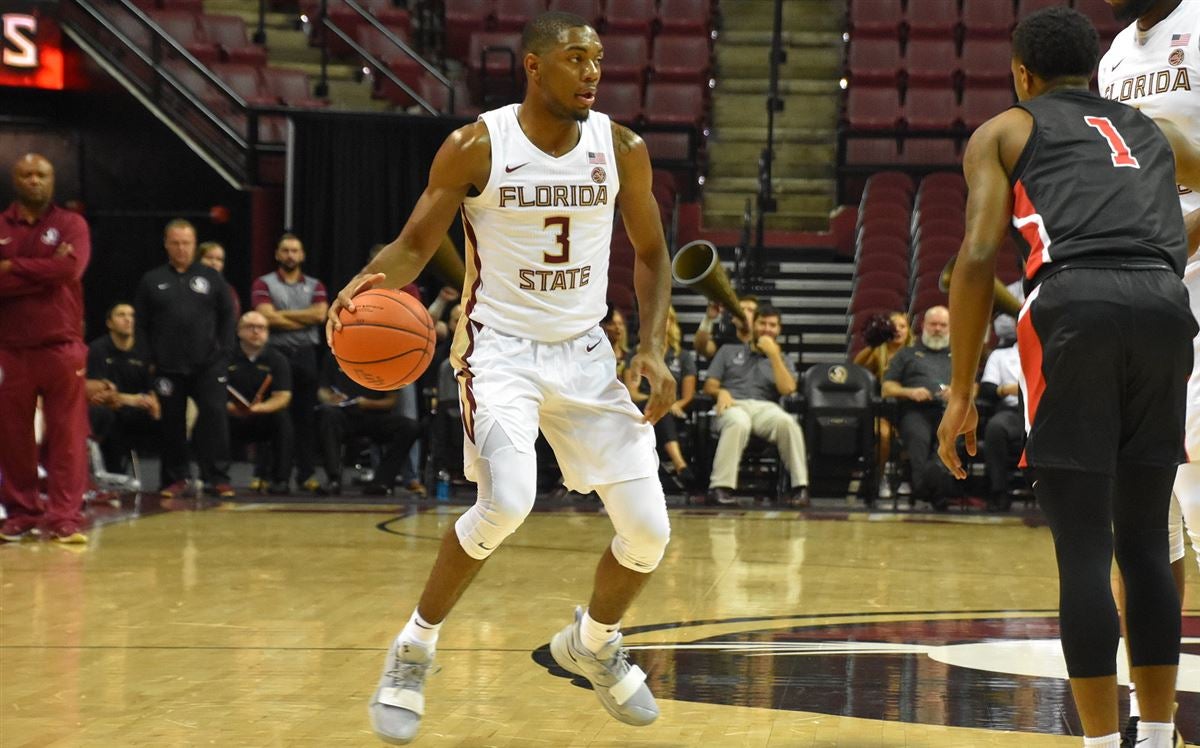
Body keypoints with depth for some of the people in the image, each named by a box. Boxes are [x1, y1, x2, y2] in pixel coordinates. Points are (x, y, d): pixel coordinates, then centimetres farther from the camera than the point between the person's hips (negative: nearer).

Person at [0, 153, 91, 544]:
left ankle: (65, 518, -4)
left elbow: (70, 268, -14)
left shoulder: (71, 224, 5)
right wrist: (43, 274, -13)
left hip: (62, 346, -1)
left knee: (67, 434, -5)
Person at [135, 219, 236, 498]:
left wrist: (223, 350, 1)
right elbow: (141, 323, 7)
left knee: (214, 417, -8)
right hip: (169, 367, 0)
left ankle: (217, 477, -5)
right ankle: (175, 479, 13)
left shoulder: (210, 277, 9)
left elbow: (227, 316, 10)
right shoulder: (152, 281, 7)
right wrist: (151, 357, 0)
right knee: (172, 422, 4)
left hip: (208, 364, 0)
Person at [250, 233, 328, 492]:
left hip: (306, 355, 2)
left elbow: (320, 314, -5)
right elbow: (267, 316, -11)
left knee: (306, 417, 3)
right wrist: (305, 319, -5)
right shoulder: (264, 284, 5)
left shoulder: (315, 286, 13)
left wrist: (283, 315, -8)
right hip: (276, 353, -2)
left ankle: (307, 474, 7)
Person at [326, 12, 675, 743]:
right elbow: (414, 245, -7)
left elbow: (652, 255, 9)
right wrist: (373, 278, -30)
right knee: (507, 502, -28)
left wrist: (653, 346, -4)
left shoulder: (621, 149, -3)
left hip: (585, 352, 4)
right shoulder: (475, 148, -12)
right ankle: (414, 649, -6)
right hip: (502, 347, -4)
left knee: (648, 529, -1)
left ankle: (593, 642, 31)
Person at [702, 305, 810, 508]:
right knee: (739, 423, -41)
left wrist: (773, 354, 0)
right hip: (733, 405, -1)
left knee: (787, 422, -36)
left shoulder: (781, 360, 25)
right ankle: (721, 487, -43)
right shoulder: (729, 351, 25)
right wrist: (721, 392, -7)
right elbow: (709, 386, 17)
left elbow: (787, 389, 4)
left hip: (765, 407, 1)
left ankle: (800, 487, -34)